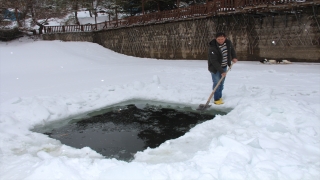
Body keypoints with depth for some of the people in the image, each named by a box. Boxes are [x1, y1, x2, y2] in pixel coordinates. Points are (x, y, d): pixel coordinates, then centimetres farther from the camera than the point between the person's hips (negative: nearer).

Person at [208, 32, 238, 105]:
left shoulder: (228, 42, -9)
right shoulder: (213, 47, -29)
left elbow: (232, 49, 15)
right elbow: (214, 61, -29)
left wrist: (234, 57, -1)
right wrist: (221, 71, -30)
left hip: (224, 66, 6)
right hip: (215, 67, -6)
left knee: (221, 82, 12)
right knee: (217, 83, -8)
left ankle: (219, 97, 27)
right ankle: (217, 99, 4)